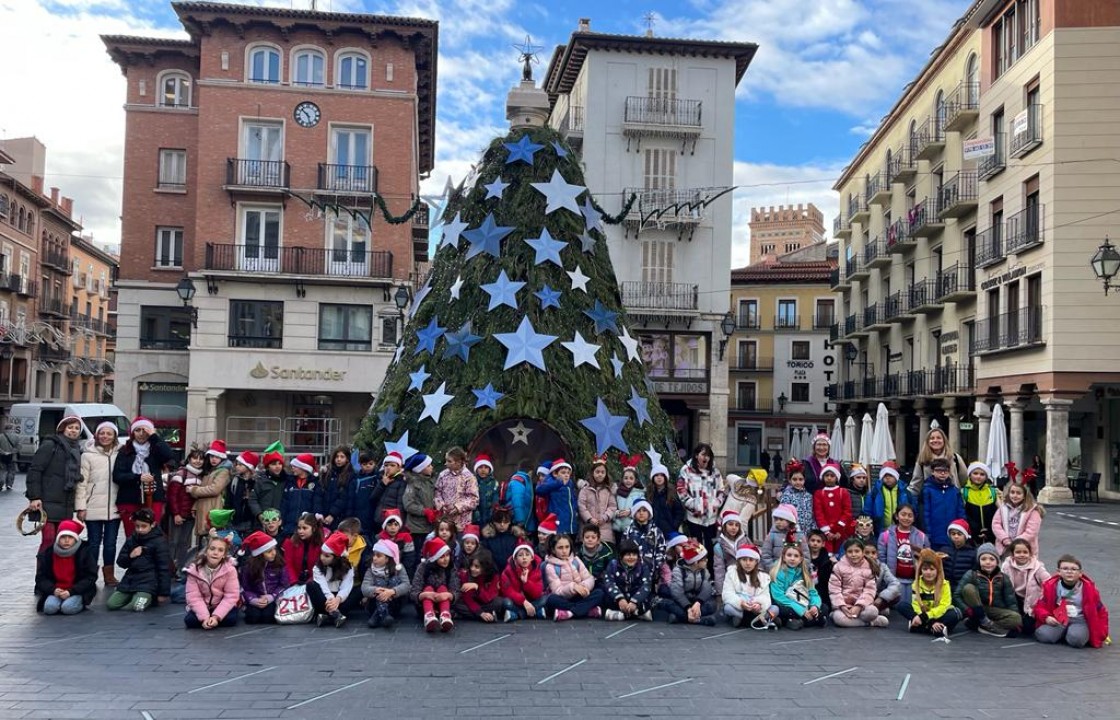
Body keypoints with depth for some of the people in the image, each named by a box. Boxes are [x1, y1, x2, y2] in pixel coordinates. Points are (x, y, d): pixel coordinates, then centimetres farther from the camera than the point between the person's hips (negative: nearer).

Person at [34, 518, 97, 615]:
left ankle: (79, 602, 3)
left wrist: (71, 591, -19)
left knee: (68, 608, -30)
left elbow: (90, 577, -7)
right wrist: (53, 589, -17)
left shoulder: (85, 552, -5)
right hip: (55, 591, 2)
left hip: (77, 591, -2)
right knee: (50, 607, -27)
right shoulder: (47, 553, 2)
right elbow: (41, 577, 4)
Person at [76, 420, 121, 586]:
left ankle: (109, 574, 19)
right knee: (94, 542, 5)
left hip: (113, 508, 2)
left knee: (110, 543, 8)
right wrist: (81, 506, -8)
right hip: (93, 508, -2)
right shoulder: (88, 456, -1)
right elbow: (81, 482, -3)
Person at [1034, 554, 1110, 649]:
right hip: (1058, 619, 1)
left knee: (1076, 639, -34)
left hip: (1079, 620, -1)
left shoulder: (1089, 588, -5)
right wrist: (1046, 617, -20)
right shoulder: (1050, 586, -3)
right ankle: (1063, 633, 7)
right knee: (1043, 635, -26)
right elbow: (1040, 606, 2)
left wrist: (1101, 635, 4)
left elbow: (1099, 610, 4)